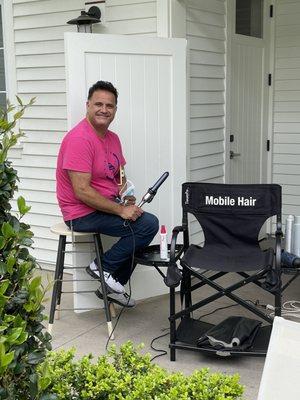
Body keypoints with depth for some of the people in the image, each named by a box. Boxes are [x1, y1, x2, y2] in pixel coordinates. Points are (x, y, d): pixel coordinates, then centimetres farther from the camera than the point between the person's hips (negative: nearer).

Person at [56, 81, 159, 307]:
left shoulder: (113, 138, 10)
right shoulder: (79, 139, -20)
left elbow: (120, 177, 16)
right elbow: (82, 191, -25)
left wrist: (128, 198, -6)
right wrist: (121, 209, -22)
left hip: (108, 204, 9)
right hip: (83, 214, -9)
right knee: (149, 224, -17)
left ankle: (111, 287, 21)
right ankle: (103, 266, -2)